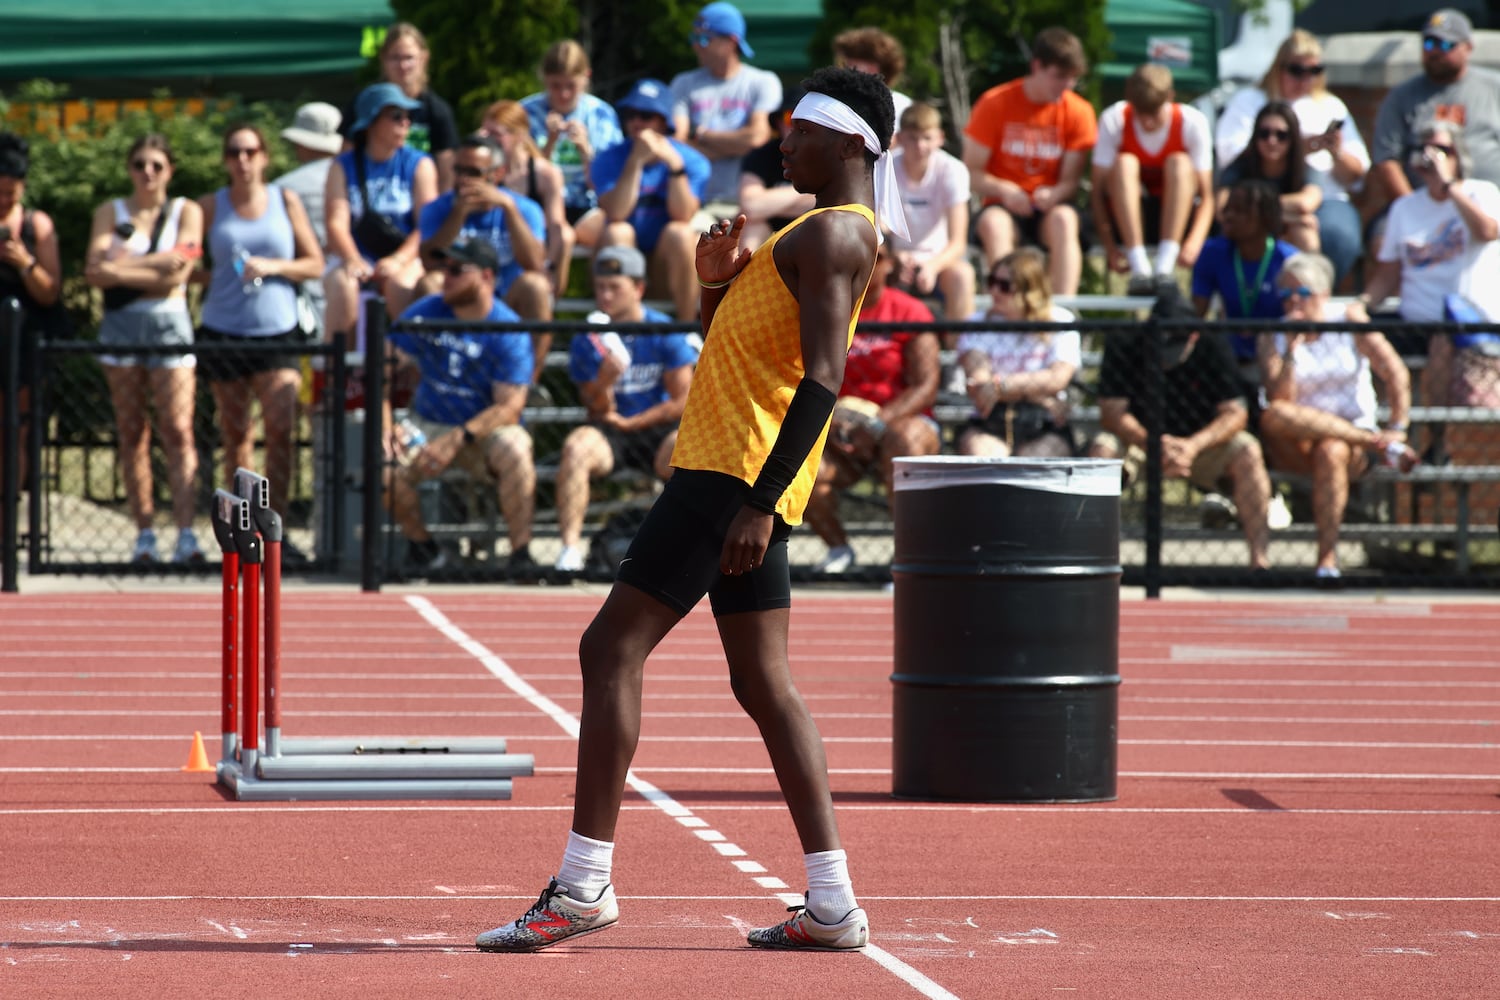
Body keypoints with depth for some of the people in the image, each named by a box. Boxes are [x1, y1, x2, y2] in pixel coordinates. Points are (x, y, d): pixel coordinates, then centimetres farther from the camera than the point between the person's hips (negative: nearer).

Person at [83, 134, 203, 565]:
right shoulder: (110, 212, 11)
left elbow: (177, 276, -5)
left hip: (169, 324, -2)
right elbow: (95, 270, -3)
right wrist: (156, 262, -9)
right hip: (122, 326, 2)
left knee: (178, 431, -12)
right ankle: (144, 533, 3)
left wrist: (122, 269, -6)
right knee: (132, 433, 0)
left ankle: (185, 533, -19)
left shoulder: (186, 212, 7)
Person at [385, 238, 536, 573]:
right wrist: (385, 425, -16)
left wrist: (458, 439, -29)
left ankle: (521, 553, -28)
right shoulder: (424, 313, -2)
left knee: (514, 451, -37)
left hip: (485, 429, -3)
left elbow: (509, 406, -18)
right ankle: (423, 546, -2)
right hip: (428, 425, 3)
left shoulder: (509, 330, -13)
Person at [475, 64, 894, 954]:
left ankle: (586, 880, -13)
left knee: (612, 648, -10)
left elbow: (823, 379, -22)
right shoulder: (824, 234, 21)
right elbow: (733, 347, 28)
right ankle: (833, 903, 7)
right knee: (764, 683, 9)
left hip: (734, 474, -10)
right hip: (743, 482, 10)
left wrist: (760, 503, -27)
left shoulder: (834, 234, -11)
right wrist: (719, 284, 7)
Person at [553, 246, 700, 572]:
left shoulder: (666, 334, -1)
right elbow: (598, 412, -1)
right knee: (576, 446, -32)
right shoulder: (587, 340, 2)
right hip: (609, 435, 1)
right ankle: (570, 550, -37)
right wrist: (603, 384, -23)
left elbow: (682, 401, -2)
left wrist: (629, 422, -5)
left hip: (658, 430, -1)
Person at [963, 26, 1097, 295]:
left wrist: (1053, 195, -24)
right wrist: (1004, 191, -20)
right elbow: (971, 172, 0)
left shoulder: (1078, 111, 2)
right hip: (1003, 206, -1)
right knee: (993, 223, -36)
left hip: (1049, 208, 1)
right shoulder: (994, 104, -1)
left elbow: (1071, 179, 0)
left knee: (1063, 219, -35)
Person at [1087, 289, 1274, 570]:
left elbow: (1235, 413, -15)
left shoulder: (1213, 350, -12)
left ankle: (1260, 557, -29)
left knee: (1247, 452, -28)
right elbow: (1111, 412, -18)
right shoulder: (1122, 347, -14)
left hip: (1201, 442, 1)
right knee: (1102, 449, -32)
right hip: (1139, 438, -1)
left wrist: (1193, 446, -33)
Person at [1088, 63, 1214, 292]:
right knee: (1125, 163, -27)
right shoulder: (1114, 120, -14)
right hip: (1126, 220, 0)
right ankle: (1140, 269, -39)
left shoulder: (1192, 122, -13)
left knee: (1179, 163, -26)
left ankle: (1165, 267, -39)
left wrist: (1194, 242, -35)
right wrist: (1109, 246, -29)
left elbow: (1207, 195, -17)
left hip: (1176, 220, 0)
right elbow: (1098, 189, -16)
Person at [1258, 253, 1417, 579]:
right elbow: (1278, 401, -10)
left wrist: (1397, 428, -10)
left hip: (1355, 435, -1)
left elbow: (1397, 375, -3)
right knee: (1272, 418, -34)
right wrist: (1291, 350, -17)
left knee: (1331, 451, -38)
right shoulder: (1274, 337, 5)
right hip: (1298, 450, 1)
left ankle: (1328, 557, -37)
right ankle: (1380, 444, -29)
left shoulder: (1349, 322, 3)